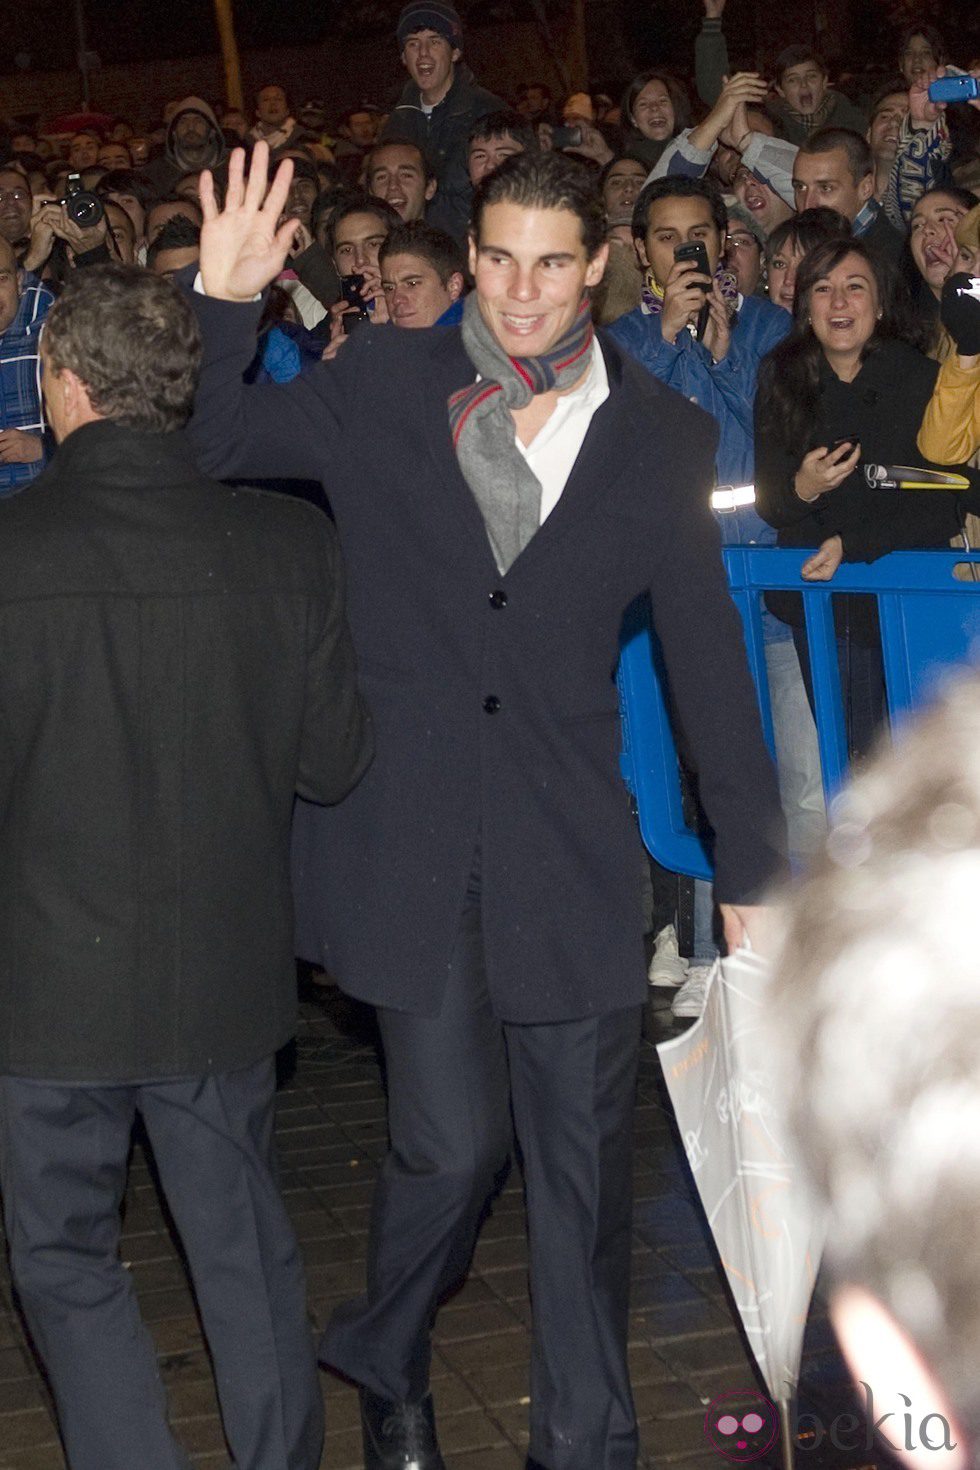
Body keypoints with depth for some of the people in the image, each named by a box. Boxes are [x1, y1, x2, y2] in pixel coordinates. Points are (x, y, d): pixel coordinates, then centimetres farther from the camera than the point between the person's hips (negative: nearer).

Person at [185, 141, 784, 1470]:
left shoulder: (662, 438, 6)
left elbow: (710, 662, 8)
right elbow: (213, 449, 11)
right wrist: (227, 304, -6)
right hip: (412, 838, -1)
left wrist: (751, 865, 9)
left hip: (569, 848, 2)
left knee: (582, 1154, 7)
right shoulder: (381, 387, 4)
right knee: (454, 1144, -3)